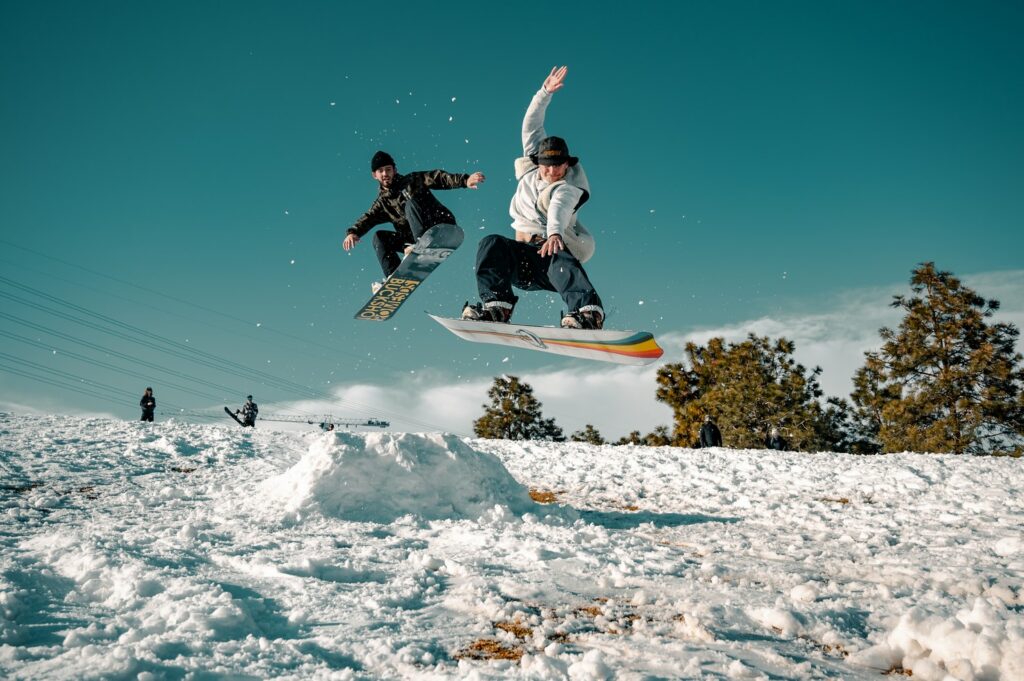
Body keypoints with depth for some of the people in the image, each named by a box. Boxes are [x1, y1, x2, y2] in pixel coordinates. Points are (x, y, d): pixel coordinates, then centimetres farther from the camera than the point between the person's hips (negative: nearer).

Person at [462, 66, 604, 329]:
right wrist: (545, 92, 5)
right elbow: (531, 126, 13)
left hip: (553, 249, -5)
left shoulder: (568, 189, -4)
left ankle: (588, 313, -60)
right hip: (522, 254, 5)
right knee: (492, 244, -23)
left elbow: (559, 209, -28)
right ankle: (495, 305, -36)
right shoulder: (531, 168, 13)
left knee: (560, 260, -39)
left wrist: (554, 232, -49)